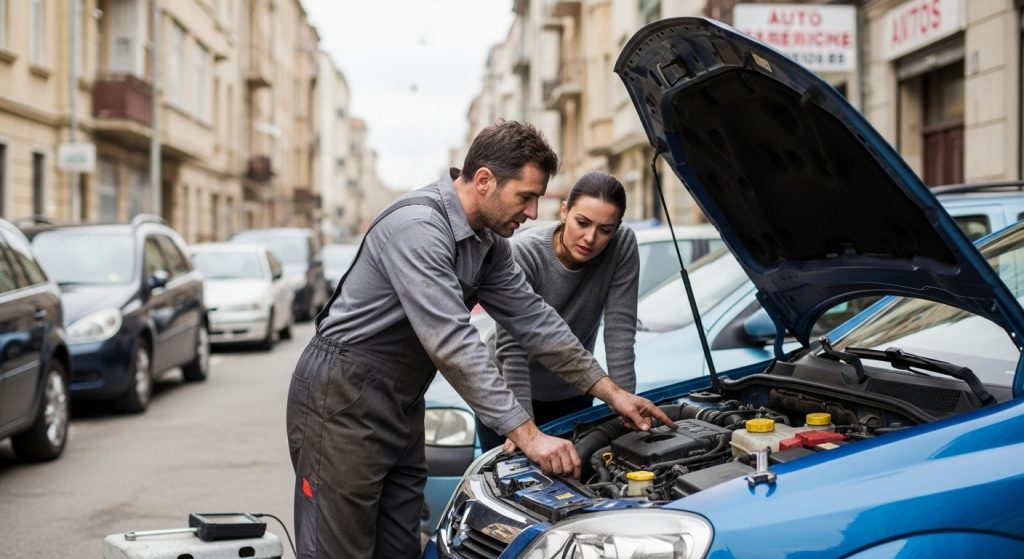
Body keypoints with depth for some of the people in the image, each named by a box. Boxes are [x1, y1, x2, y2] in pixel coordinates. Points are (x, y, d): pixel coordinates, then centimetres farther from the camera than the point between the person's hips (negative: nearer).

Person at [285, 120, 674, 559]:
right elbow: (452, 344, -29)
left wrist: (611, 392, 10)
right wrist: (527, 435, -28)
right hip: (342, 396, -9)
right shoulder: (417, 227, -24)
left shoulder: (488, 242, 6)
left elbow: (532, 319, 12)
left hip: (400, 404, 9)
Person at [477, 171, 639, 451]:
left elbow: (620, 331, -18)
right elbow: (511, 347, -29)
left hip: (572, 395, 3)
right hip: (507, 390, -3)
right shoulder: (524, 253, -27)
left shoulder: (622, 245, -19)